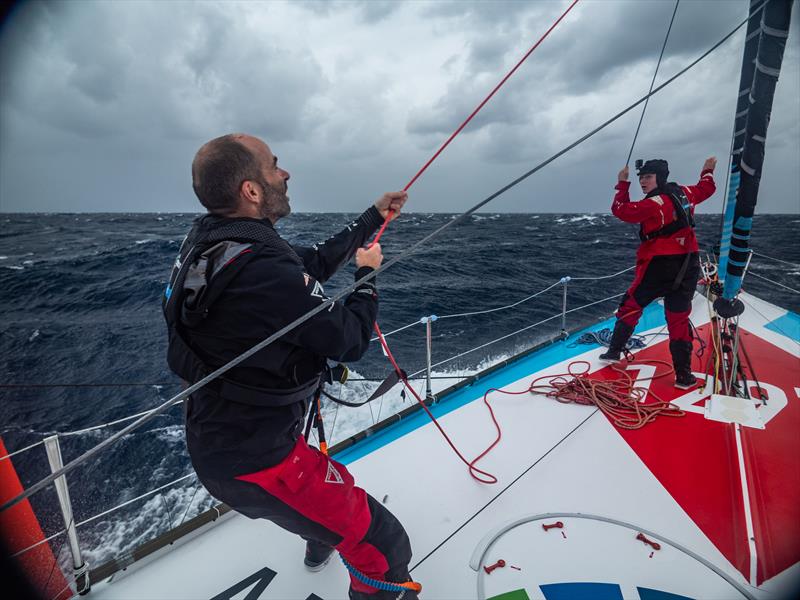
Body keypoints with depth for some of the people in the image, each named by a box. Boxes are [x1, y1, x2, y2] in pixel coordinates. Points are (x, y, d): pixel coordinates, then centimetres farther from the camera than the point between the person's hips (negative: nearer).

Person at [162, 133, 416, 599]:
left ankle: (321, 545, 68)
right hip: (254, 462, -10)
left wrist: (373, 218, 13)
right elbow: (351, 341, -21)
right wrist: (368, 275, -3)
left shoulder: (213, 242, -2)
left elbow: (314, 264, 6)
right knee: (384, 551, -2)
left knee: (322, 474, 38)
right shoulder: (262, 271, -33)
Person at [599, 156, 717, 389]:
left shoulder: (654, 204, -16)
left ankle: (615, 351, 18)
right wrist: (708, 171, 48)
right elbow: (706, 188, 28)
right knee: (679, 319, 9)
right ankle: (684, 375, 11)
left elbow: (621, 210, -12)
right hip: (689, 267, 7)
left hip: (659, 267, -6)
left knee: (631, 306, 11)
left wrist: (622, 184, 0)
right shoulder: (685, 193, 8)